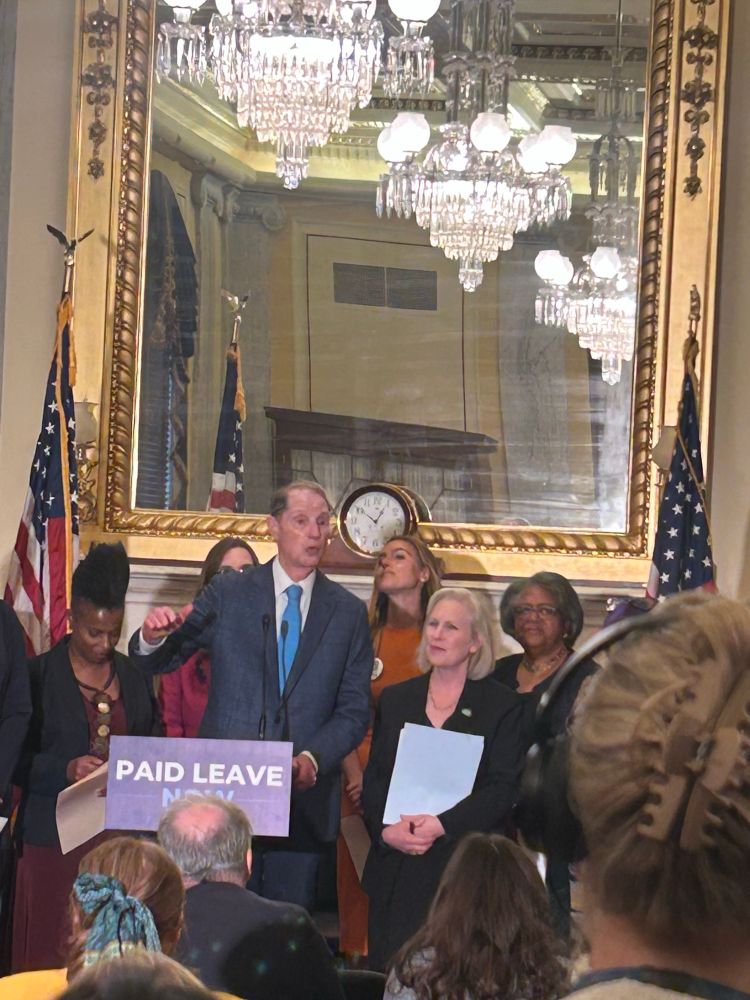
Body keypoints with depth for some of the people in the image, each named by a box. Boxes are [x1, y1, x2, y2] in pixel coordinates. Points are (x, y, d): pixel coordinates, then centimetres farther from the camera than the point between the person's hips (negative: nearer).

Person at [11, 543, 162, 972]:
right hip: (56, 837, -3)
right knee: (53, 953, -4)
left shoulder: (135, 678, 12)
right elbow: (15, 760, -2)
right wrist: (65, 770, -18)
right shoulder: (39, 676, 0)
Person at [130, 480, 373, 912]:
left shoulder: (349, 612, 8)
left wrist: (313, 758, -13)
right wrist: (153, 636, -17)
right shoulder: (228, 593, 6)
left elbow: (355, 711, 5)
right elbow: (156, 662, 7)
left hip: (304, 794, 1)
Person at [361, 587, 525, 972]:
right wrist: (386, 829, -9)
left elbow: (503, 789, -5)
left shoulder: (502, 706, 3)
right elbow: (373, 778, 11)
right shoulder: (395, 700, 15)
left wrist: (441, 825, -16)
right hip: (395, 870, 3)